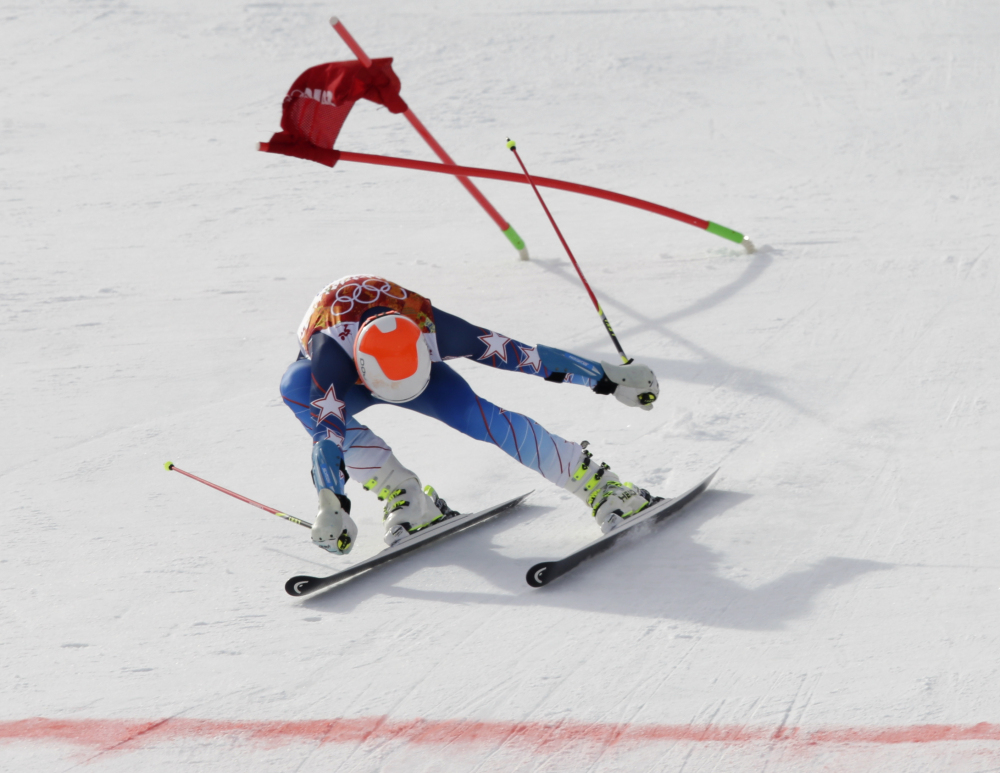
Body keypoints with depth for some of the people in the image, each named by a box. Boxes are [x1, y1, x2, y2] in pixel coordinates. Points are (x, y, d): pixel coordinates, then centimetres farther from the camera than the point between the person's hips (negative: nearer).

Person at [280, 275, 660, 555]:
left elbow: (516, 352, -30)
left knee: (474, 414, -27)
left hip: (416, 365, 1)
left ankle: (598, 485, -20)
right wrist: (331, 506, -62)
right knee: (296, 385, -37)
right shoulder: (330, 347, -44)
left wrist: (609, 378, -24)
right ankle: (405, 497, -30)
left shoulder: (428, 325, -37)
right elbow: (327, 431, -50)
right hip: (341, 377, -1)